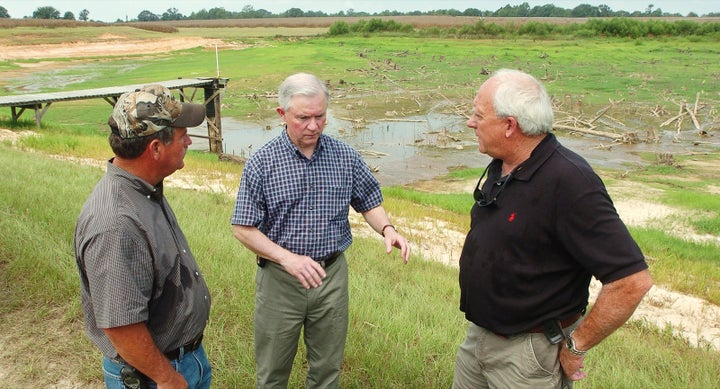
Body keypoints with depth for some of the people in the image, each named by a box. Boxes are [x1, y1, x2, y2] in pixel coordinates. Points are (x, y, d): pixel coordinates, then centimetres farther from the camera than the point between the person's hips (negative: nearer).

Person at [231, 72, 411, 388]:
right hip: (279, 277, -2)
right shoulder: (261, 163, -11)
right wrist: (287, 258, -24)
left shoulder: (345, 157, -3)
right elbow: (243, 229, -10)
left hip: (332, 275, 2)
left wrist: (387, 229, -14)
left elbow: (369, 202, 8)